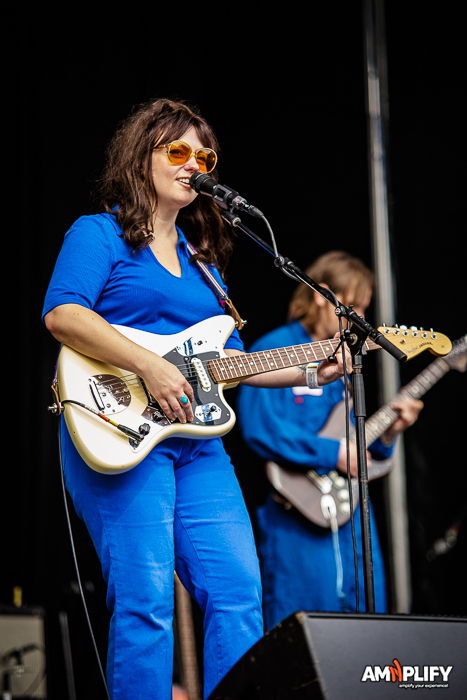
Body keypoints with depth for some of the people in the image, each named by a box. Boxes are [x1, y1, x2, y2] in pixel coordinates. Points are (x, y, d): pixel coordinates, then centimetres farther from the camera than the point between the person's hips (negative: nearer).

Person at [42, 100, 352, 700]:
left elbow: (227, 359, 24)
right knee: (145, 600, -13)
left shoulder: (202, 260, 26)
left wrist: (313, 371, 12)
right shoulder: (99, 234, 4)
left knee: (238, 593, -2)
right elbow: (62, 314, -13)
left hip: (197, 445, 7)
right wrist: (150, 366, -20)